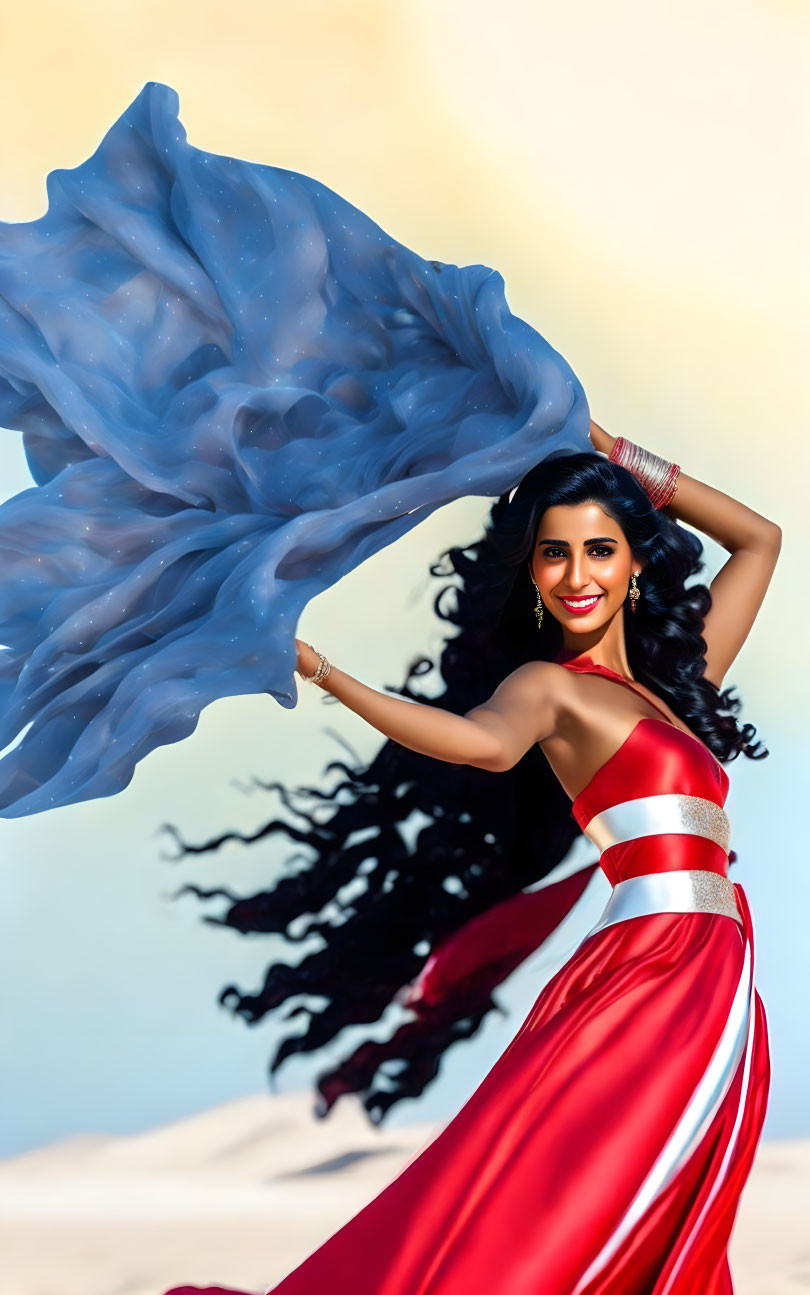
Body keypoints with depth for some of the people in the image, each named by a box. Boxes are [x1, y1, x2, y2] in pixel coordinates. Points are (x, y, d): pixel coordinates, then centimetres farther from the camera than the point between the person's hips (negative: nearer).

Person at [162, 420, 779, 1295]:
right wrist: (322, 674, -37)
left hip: (710, 992, 6)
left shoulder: (673, 680, 20)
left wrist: (621, 457, 26)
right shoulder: (549, 684, 1)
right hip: (655, 973, -6)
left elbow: (760, 540, 31)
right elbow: (488, 741, -24)